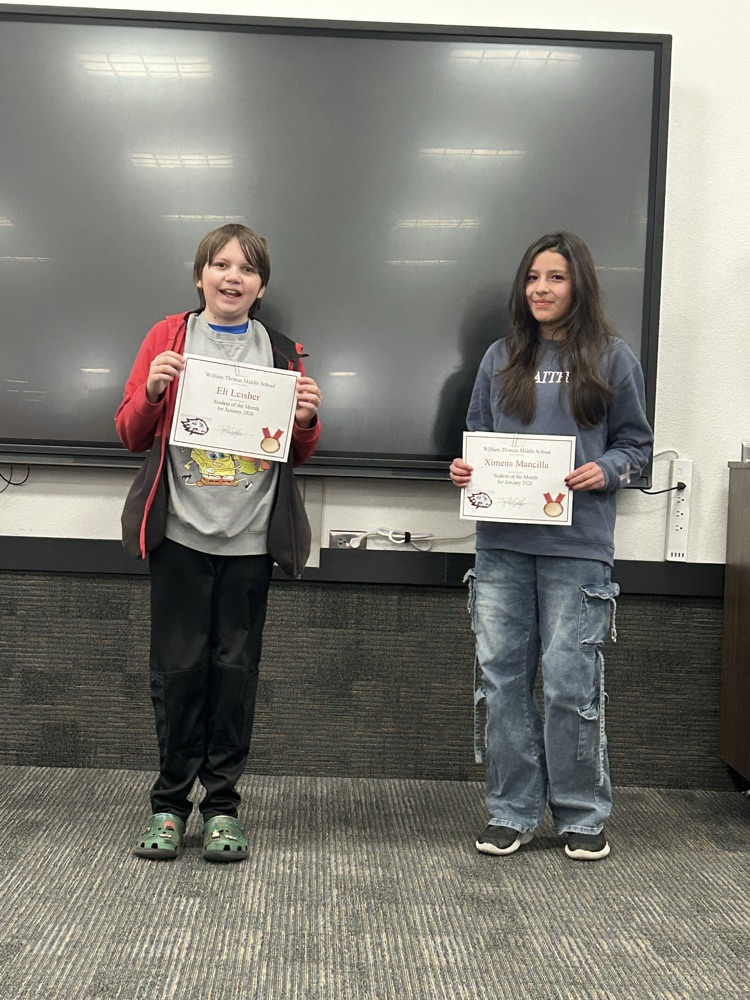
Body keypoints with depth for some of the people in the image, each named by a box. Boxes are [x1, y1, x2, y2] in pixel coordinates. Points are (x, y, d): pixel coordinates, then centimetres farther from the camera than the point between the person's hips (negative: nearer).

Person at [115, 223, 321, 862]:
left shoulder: (282, 352, 11)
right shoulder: (169, 337, 7)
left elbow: (299, 454, 15)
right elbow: (131, 435, 7)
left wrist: (307, 420, -6)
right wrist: (152, 391, -13)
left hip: (250, 538, 1)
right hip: (180, 532, -1)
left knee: (236, 668, 4)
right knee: (178, 666, 1)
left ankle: (222, 803, 16)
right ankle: (170, 802, 15)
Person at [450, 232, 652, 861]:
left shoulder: (612, 359, 3)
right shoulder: (501, 358, 12)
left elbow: (636, 443, 7)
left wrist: (605, 471, -12)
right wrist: (464, 469, -1)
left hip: (577, 545, -3)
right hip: (502, 542, 3)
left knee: (571, 681, -2)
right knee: (502, 677, 6)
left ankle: (582, 815, 17)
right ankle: (512, 811, 19)